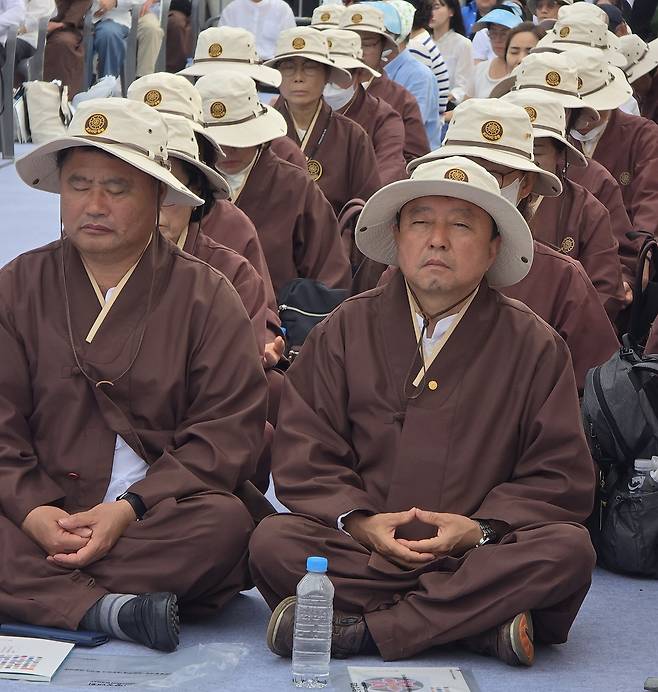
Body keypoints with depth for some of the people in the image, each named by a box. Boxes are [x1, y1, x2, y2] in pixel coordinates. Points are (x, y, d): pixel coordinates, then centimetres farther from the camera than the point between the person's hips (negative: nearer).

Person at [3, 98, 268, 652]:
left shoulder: (206, 295, 6)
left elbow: (230, 431, -3)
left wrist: (130, 508, -16)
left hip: (163, 513, 0)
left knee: (225, 523, -32)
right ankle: (112, 610, -30)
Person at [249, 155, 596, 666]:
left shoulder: (534, 346, 8)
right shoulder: (345, 331, 10)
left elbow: (561, 476, 4)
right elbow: (304, 457, 5)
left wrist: (481, 528, -12)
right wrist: (359, 521, -14)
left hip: (480, 550, 0)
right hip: (360, 545, 0)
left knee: (569, 550, -30)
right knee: (272, 542, -28)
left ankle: (358, 629, -31)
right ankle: (482, 620, -28)